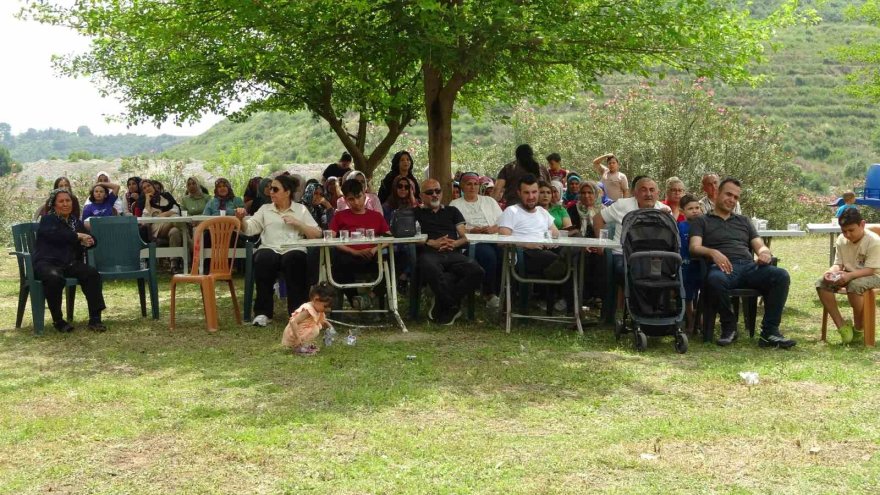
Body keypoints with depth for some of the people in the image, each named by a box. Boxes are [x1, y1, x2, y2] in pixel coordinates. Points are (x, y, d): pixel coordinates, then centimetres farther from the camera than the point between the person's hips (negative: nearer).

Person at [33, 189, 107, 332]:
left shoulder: (76, 221, 20)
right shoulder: (48, 219, 2)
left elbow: (87, 239, 22)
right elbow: (55, 234, -20)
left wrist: (88, 242, -3)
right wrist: (77, 236, -15)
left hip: (70, 264, 5)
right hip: (47, 262, -5)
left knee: (92, 273, -23)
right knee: (55, 278, -38)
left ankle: (95, 319, -22)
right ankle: (57, 320, -19)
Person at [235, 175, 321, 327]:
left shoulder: (301, 209, 16)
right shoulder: (265, 209, 22)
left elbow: (317, 234, 7)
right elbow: (248, 229, 9)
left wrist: (297, 223, -3)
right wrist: (241, 219, -10)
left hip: (293, 250, -1)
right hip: (270, 249, 1)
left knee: (294, 260, -37)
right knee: (263, 260, -34)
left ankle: (298, 312, -27)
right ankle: (263, 312, -25)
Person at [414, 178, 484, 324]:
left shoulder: (452, 211, 31)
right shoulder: (417, 213, 24)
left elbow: (465, 237, 20)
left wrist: (455, 243, -3)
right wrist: (432, 243, -9)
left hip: (453, 253, 3)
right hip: (429, 253, -3)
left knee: (477, 271, -29)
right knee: (432, 270, -43)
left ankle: (442, 304, -17)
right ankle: (452, 306, -21)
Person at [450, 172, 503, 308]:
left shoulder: (489, 201, 25)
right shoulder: (455, 204, 15)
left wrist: (492, 229, -6)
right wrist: (471, 231, -15)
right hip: (470, 242, -3)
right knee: (489, 254, -35)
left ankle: (497, 292, -17)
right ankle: (489, 293, -20)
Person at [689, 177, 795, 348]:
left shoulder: (744, 221, 33)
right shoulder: (701, 221, 19)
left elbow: (760, 246, 22)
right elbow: (695, 247, 2)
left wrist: (764, 253, -5)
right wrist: (713, 252, -21)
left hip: (749, 266, 4)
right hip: (723, 267, -4)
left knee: (781, 275, -26)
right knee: (715, 279, -41)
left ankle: (769, 331, -23)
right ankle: (729, 327, -16)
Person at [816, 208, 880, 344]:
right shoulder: (841, 240, -3)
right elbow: (838, 264, 1)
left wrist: (849, 275, -38)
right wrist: (831, 271, -23)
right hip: (848, 275, 6)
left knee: (855, 285, -39)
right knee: (821, 283, -20)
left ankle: (858, 328, -16)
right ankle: (842, 326, -16)